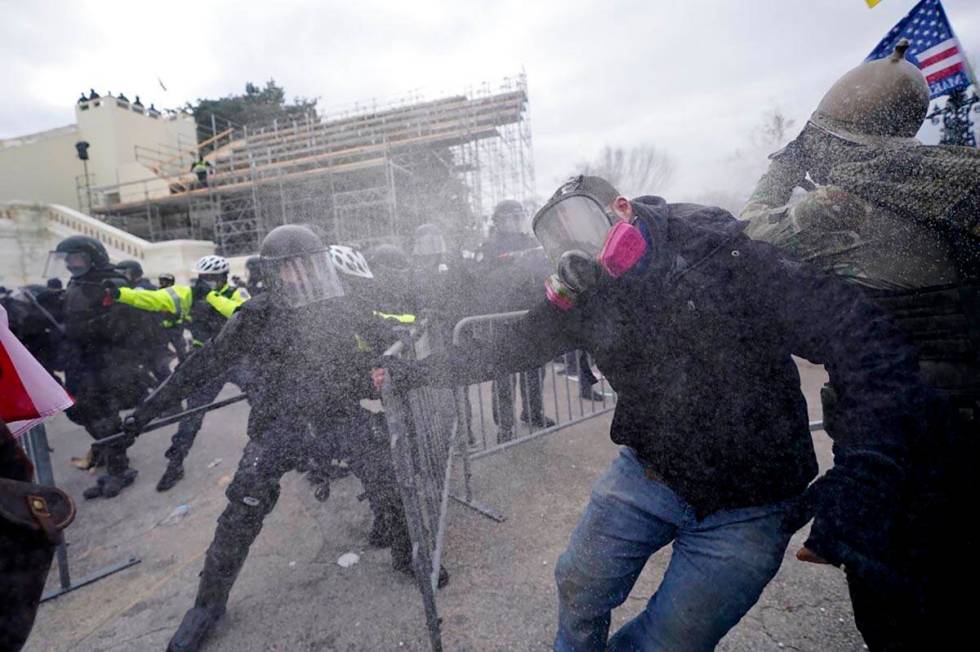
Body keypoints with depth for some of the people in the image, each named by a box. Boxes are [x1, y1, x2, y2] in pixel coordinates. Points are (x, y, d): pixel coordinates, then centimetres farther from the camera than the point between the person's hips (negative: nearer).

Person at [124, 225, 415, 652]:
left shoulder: (340, 308, -1)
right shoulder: (257, 315, -5)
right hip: (280, 423, 0)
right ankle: (209, 602, 20)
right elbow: (208, 361, 2)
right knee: (243, 509, -6)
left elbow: (384, 341, 8)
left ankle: (407, 556, 17)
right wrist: (154, 403, 5)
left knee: (385, 479, -8)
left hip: (341, 416, 1)